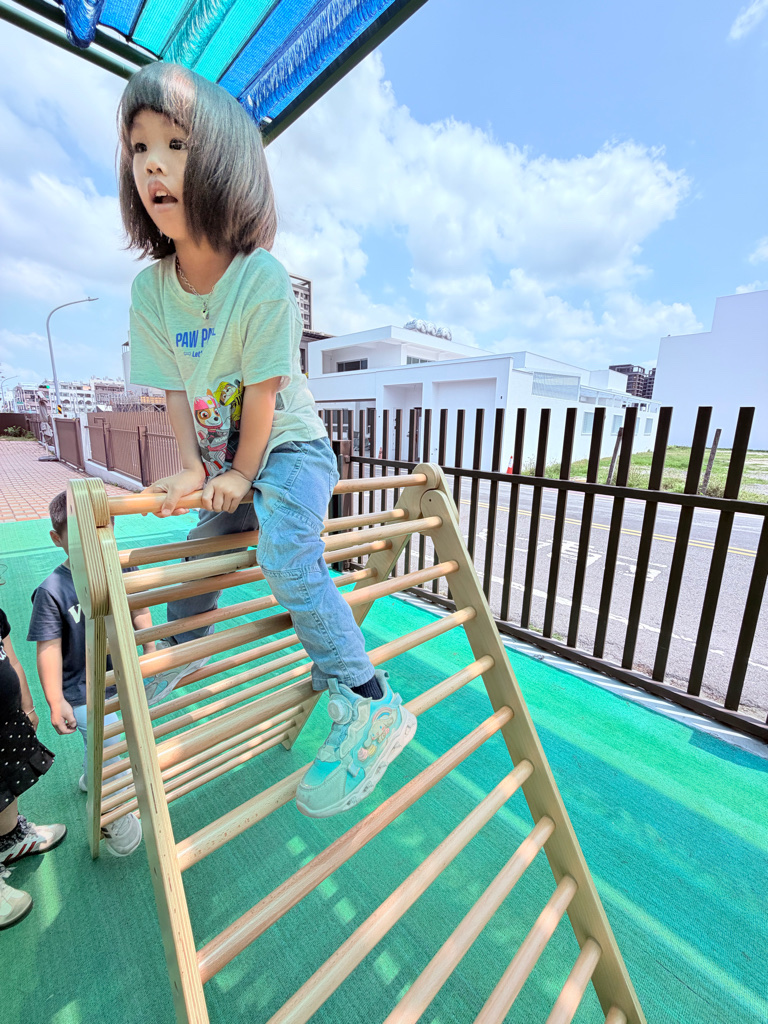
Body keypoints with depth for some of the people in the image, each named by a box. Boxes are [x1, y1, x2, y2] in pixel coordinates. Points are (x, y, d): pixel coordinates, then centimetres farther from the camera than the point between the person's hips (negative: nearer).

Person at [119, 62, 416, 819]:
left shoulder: (263, 279, -18)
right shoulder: (148, 290, -3)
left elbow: (263, 389, -19)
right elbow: (174, 389, -2)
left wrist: (244, 475, -15)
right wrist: (193, 470, -13)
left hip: (287, 449, -6)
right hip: (222, 460, 7)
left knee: (287, 559, -30)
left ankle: (370, 708, -17)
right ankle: (175, 684, 44)